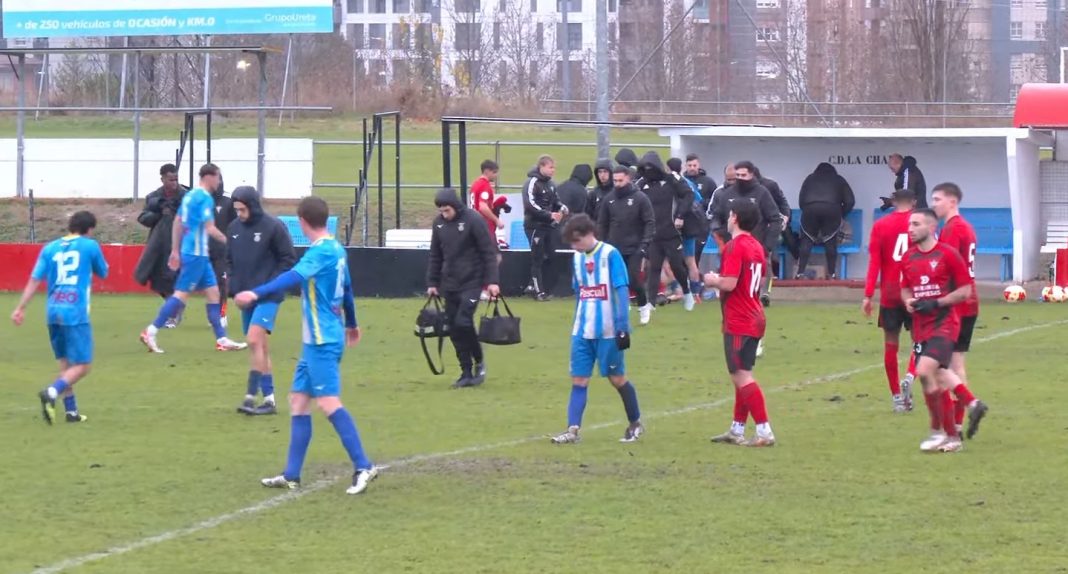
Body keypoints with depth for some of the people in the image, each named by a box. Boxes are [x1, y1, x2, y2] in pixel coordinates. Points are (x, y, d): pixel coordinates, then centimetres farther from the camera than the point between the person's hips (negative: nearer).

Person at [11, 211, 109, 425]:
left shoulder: (50, 248, 10)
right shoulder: (90, 246, 0)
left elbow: (35, 280, 3)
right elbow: (103, 273, 14)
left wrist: (21, 308, 3)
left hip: (53, 313, 5)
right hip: (76, 313, -5)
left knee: (65, 363, 17)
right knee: (82, 366, -4)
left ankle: (71, 410, 16)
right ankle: (51, 393, -27)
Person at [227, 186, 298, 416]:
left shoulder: (274, 227, -10)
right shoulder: (234, 228, 7)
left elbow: (289, 259, -7)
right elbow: (230, 259, 19)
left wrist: (271, 284, -13)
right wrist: (233, 281, 3)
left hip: (268, 296, -6)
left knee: (254, 340, -20)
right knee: (260, 347, 9)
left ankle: (251, 396, -20)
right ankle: (269, 399, 15)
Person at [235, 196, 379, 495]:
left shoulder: (320, 252, -14)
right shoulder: (337, 249, 13)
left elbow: (294, 277, -31)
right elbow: (347, 289, 26)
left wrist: (257, 293, -42)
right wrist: (351, 325, 42)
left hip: (322, 340, -10)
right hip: (317, 340, 10)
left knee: (328, 402, -12)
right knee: (298, 400, 10)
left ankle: (363, 466, -13)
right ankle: (291, 476, 11)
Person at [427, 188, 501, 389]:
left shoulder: (473, 220, -11)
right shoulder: (439, 223, 6)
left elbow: (489, 252, -10)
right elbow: (435, 256, 15)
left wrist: (492, 281, -14)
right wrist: (432, 283, 13)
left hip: (471, 282, -6)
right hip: (449, 285, 6)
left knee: (463, 322, -17)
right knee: (454, 329, 3)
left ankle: (479, 361, 6)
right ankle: (467, 374, 12)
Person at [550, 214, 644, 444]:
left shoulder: (610, 255, -11)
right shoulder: (577, 258, 8)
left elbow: (622, 292, -12)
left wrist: (622, 327, -16)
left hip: (608, 331, -5)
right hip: (583, 330, 5)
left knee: (617, 377, 6)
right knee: (578, 379, -2)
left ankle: (635, 424, 23)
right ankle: (573, 430, -5)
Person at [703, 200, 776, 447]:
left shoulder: (735, 246, -16)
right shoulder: (756, 246, 12)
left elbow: (729, 284, -24)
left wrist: (713, 280, -4)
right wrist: (721, 280, 21)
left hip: (738, 323, -10)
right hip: (754, 319, 10)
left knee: (742, 376, -9)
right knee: (742, 376, 16)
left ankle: (764, 432, -13)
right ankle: (737, 430, 22)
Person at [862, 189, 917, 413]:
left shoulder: (881, 226, 1)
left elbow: (874, 262, -4)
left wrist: (868, 295, -5)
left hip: (890, 294, 1)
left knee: (891, 344, 8)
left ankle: (897, 396, 8)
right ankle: (909, 377, -16)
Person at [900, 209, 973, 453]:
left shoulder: (948, 254, -9)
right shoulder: (908, 258, 10)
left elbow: (965, 290, -8)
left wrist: (936, 303, -16)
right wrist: (908, 302, 0)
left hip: (944, 324, -7)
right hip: (921, 327, 7)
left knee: (925, 371, -22)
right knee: (937, 381, 7)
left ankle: (937, 431, -8)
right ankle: (952, 436, 18)